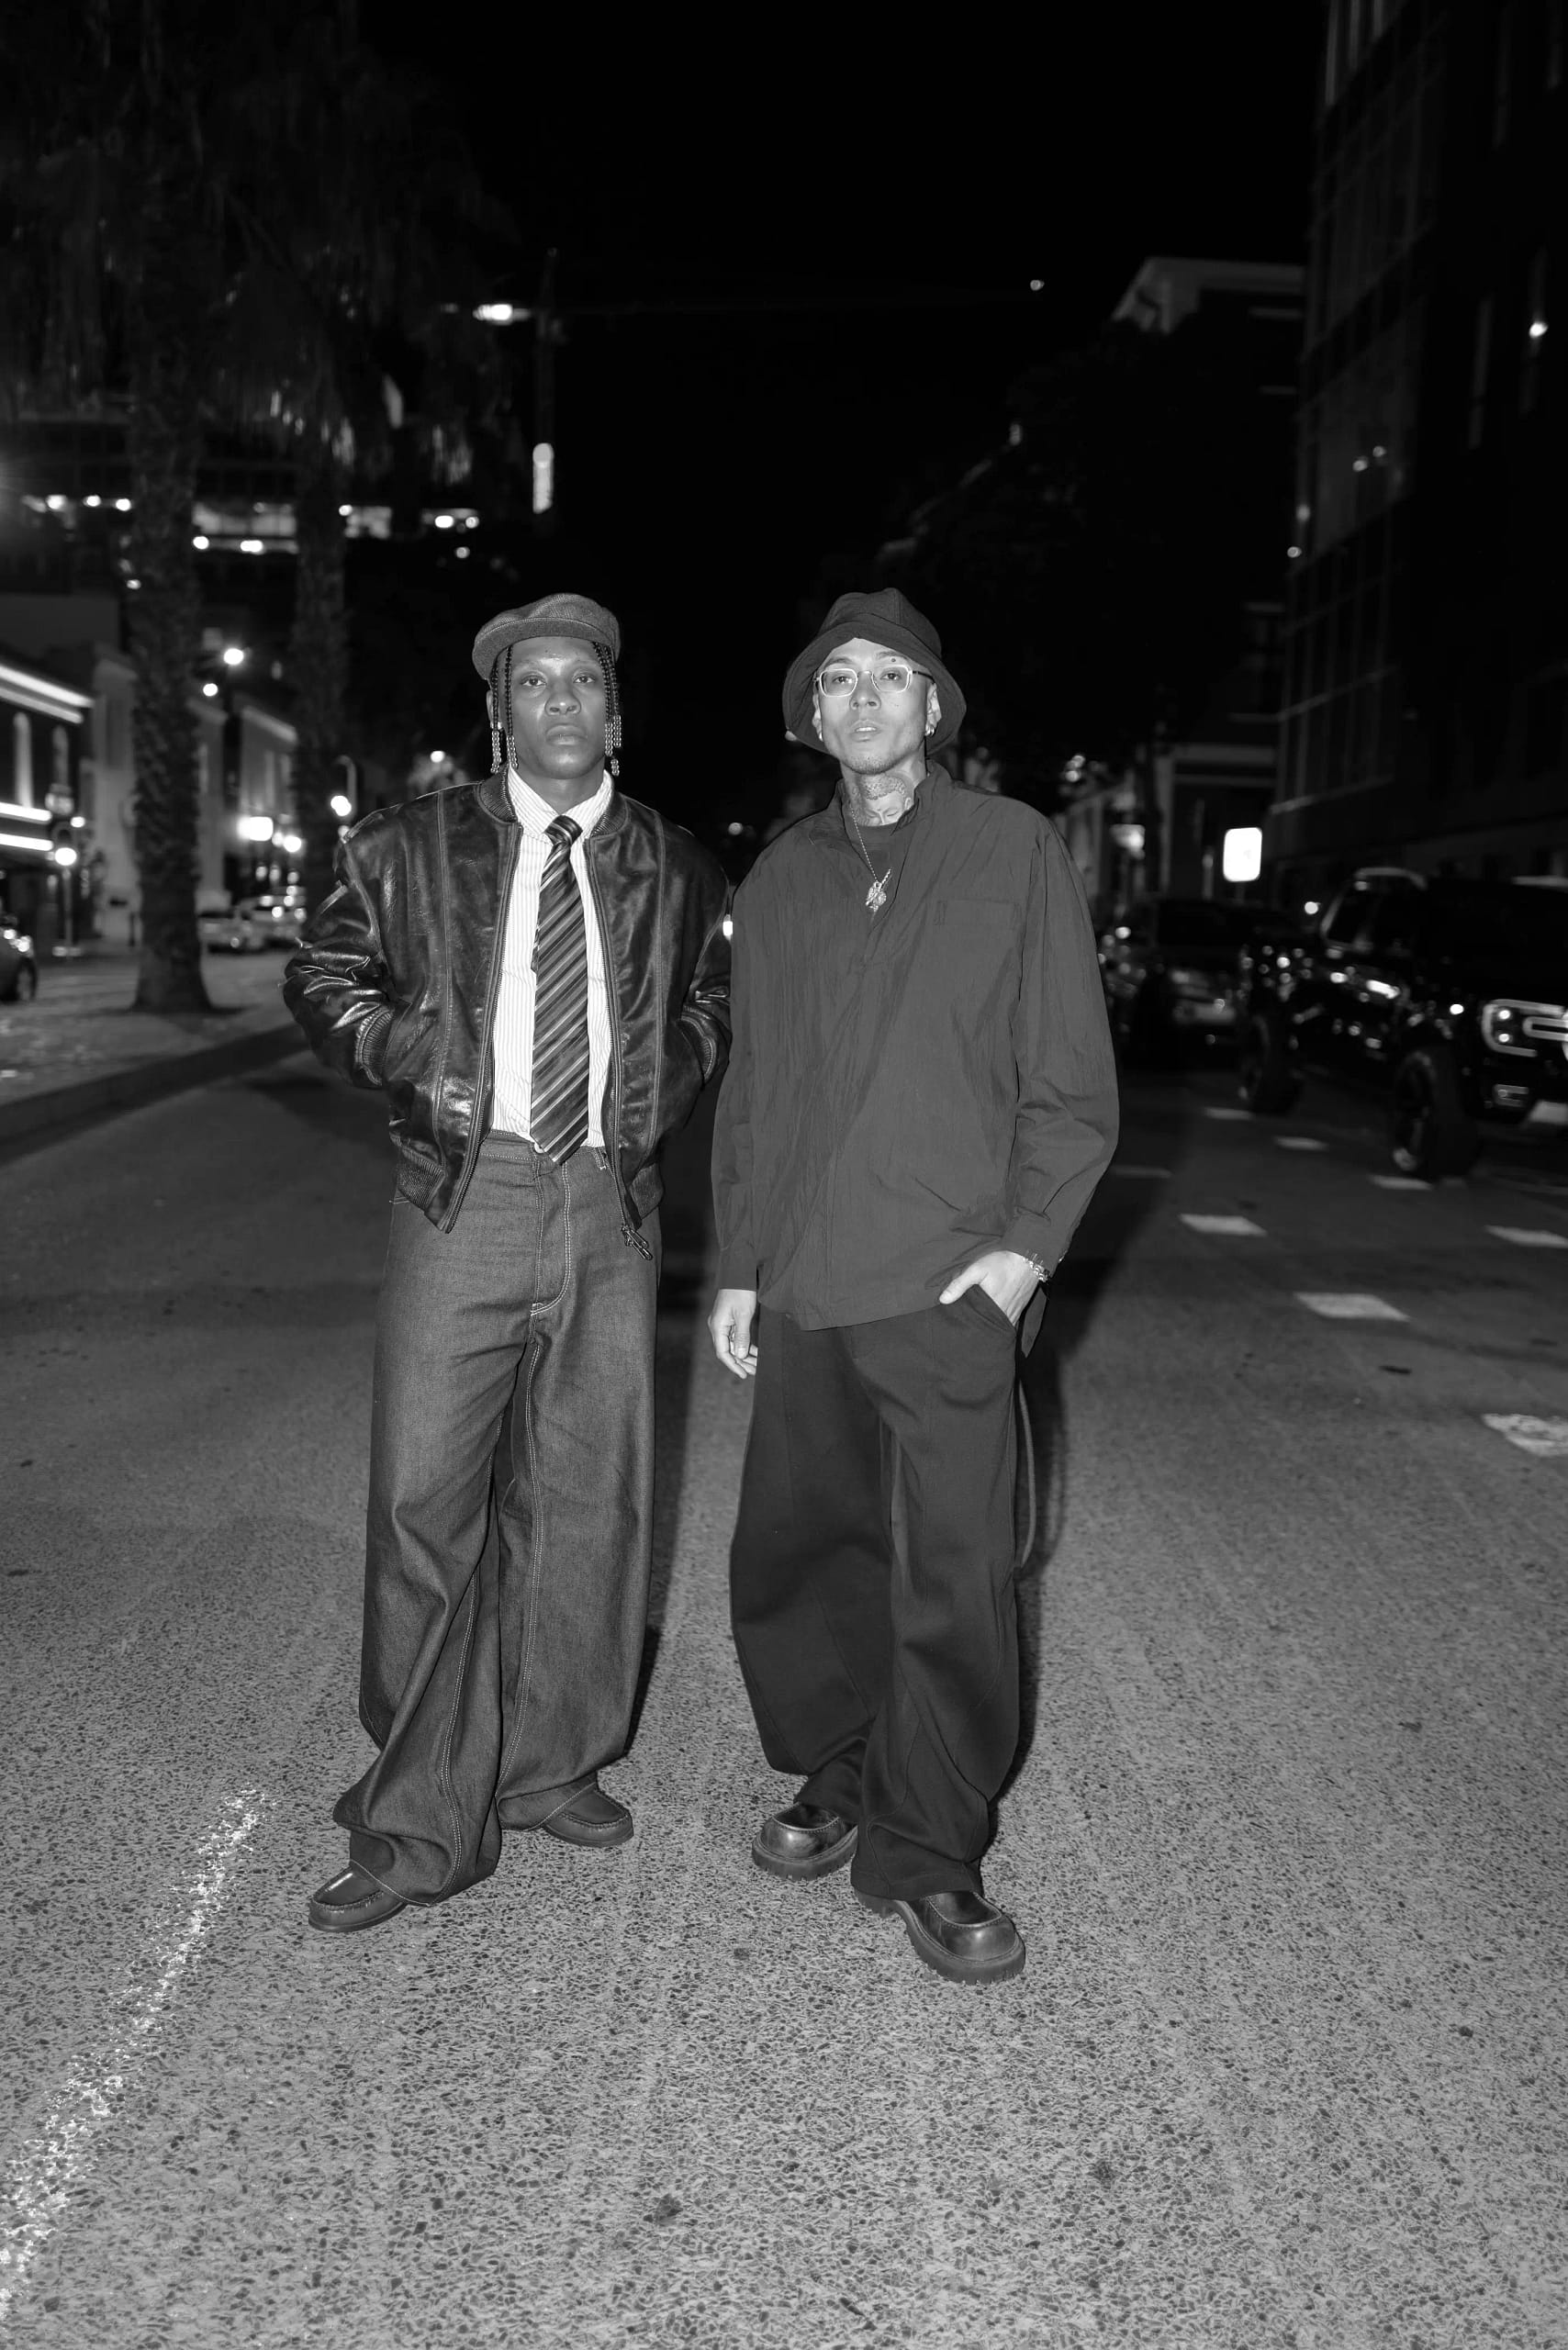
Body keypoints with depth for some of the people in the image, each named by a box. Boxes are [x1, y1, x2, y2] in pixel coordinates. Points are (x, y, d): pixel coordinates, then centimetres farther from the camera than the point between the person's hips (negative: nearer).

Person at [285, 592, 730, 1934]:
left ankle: (550, 1764, 30)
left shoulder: (676, 869, 11)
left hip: (612, 1210, 2)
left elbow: (713, 1002, 23)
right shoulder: (408, 848, 6)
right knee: (426, 1497, -3)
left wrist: (668, 1079, 4)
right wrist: (410, 1057, -4)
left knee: (588, 1494, 10)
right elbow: (322, 980, 13)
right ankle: (420, 1823, 13)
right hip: (465, 1197, -2)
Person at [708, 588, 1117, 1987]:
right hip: (804, 1291, 4)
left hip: (949, 1289, -4)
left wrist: (1028, 1243, -9)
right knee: (792, 1557, 11)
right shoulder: (778, 880, 13)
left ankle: (927, 1858, 18)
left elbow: (1073, 1076, 1)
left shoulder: (1014, 851, 3)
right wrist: (739, 1264, 12)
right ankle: (839, 1781, 34)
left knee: (955, 1584, 0)